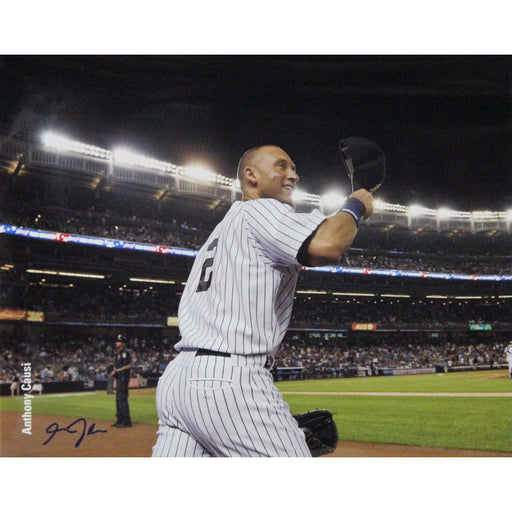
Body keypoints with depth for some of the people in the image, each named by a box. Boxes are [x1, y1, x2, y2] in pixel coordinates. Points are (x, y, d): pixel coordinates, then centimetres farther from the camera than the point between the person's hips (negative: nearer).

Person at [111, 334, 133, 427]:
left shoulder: (125, 353, -11)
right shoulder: (117, 354, 19)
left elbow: (128, 366, -18)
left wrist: (117, 370, -17)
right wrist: (114, 373, 10)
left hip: (123, 378, -10)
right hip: (118, 378, 10)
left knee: (122, 398, -12)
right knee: (118, 399, 13)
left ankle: (126, 421, -9)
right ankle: (120, 420, 21)